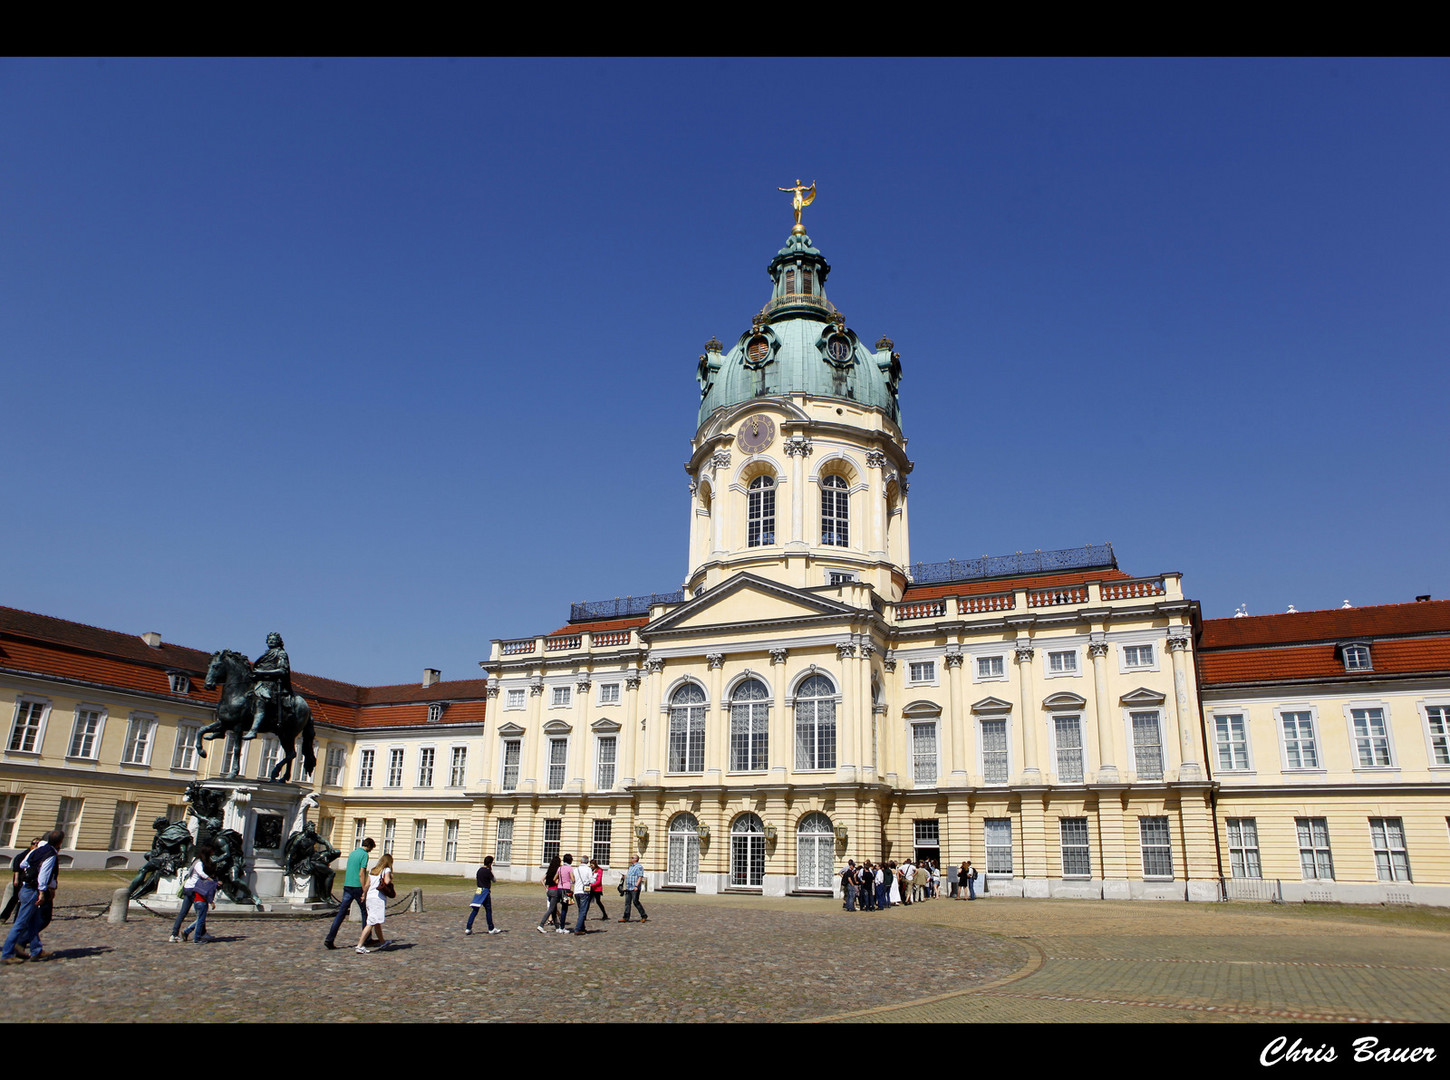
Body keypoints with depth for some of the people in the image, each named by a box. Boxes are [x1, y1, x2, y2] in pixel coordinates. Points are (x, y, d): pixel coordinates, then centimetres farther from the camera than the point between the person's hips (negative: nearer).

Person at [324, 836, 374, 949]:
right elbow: (361, 874, -16)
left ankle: (329, 939, -5)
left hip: (347, 886, 6)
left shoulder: (352, 853, 15)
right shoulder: (364, 855, -9)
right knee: (365, 912, 8)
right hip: (357, 886, -6)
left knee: (341, 913, 3)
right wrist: (364, 891, -14)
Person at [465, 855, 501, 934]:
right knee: (488, 910, 4)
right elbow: (493, 880, 0)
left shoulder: (480, 870, 9)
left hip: (478, 891, 7)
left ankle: (468, 928, -2)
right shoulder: (488, 871, -12)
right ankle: (491, 929, 12)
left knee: (475, 910, 5)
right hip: (485, 891, -7)